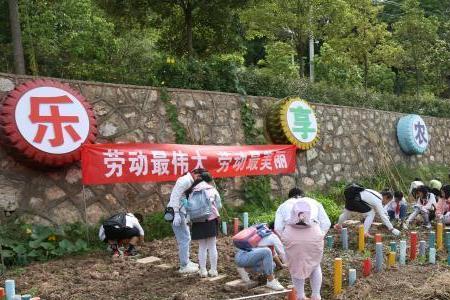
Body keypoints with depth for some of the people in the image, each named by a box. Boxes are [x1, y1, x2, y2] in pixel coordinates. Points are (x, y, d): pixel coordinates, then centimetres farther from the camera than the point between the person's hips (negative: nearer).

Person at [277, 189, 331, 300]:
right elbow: (326, 223, 15)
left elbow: (278, 228, 11)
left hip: (292, 237, 0)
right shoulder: (315, 202, 28)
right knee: (315, 266, 23)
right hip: (313, 235, 1)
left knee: (295, 267, 20)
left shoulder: (284, 205, 25)